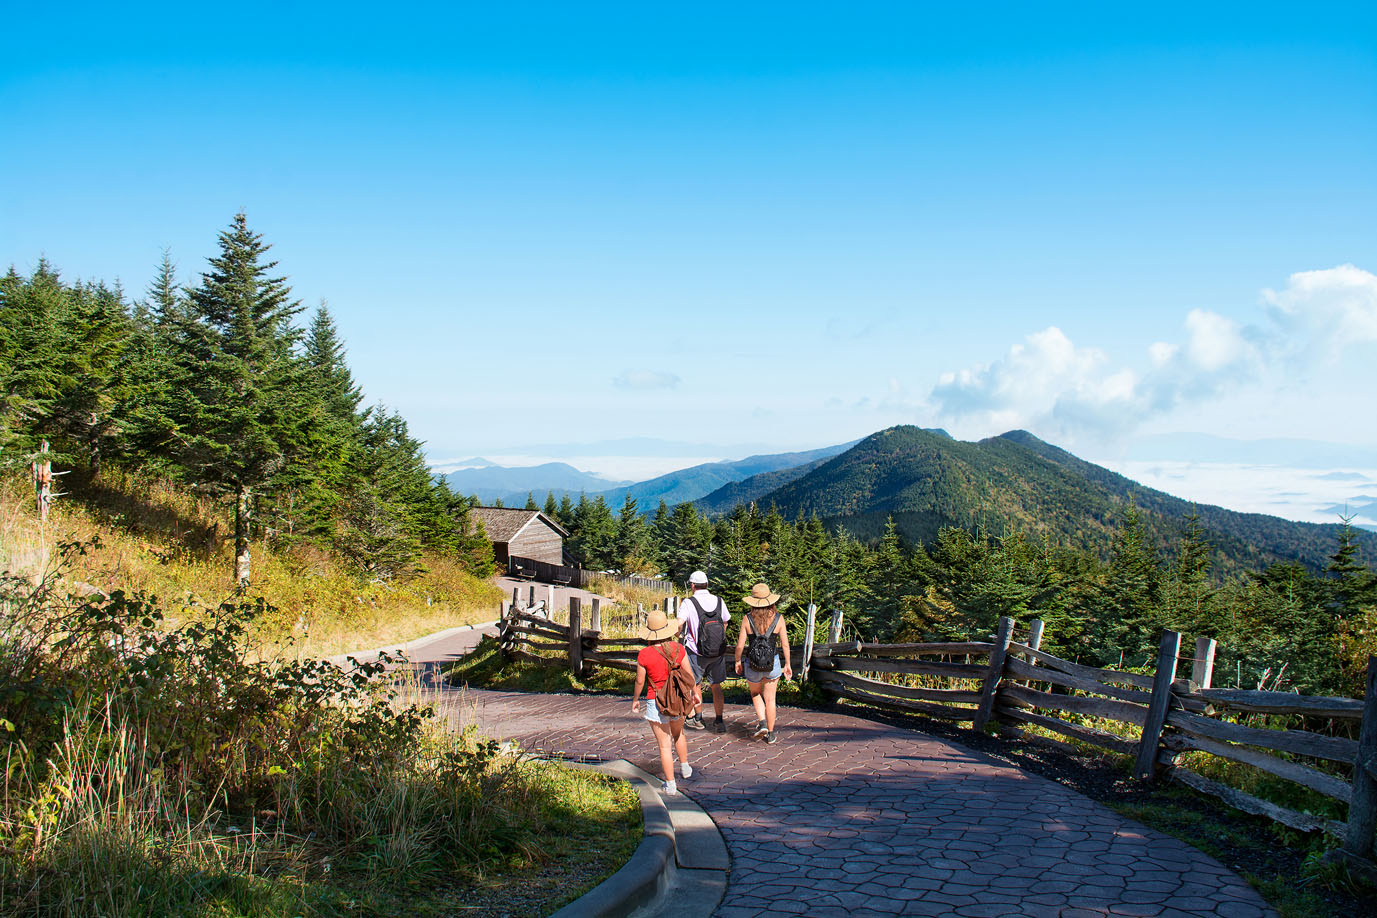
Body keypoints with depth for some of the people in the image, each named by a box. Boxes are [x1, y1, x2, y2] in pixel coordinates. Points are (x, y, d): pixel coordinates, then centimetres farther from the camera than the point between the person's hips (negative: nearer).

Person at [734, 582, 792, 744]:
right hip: (773, 663, 1)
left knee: (755, 693, 25)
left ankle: (762, 722, 6)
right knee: (770, 699, 14)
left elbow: (740, 645, -9)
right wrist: (787, 664, 7)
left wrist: (737, 661, 7)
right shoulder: (778, 618, -8)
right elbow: (785, 644, -5)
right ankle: (770, 733, 20)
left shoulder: (747, 619, -11)